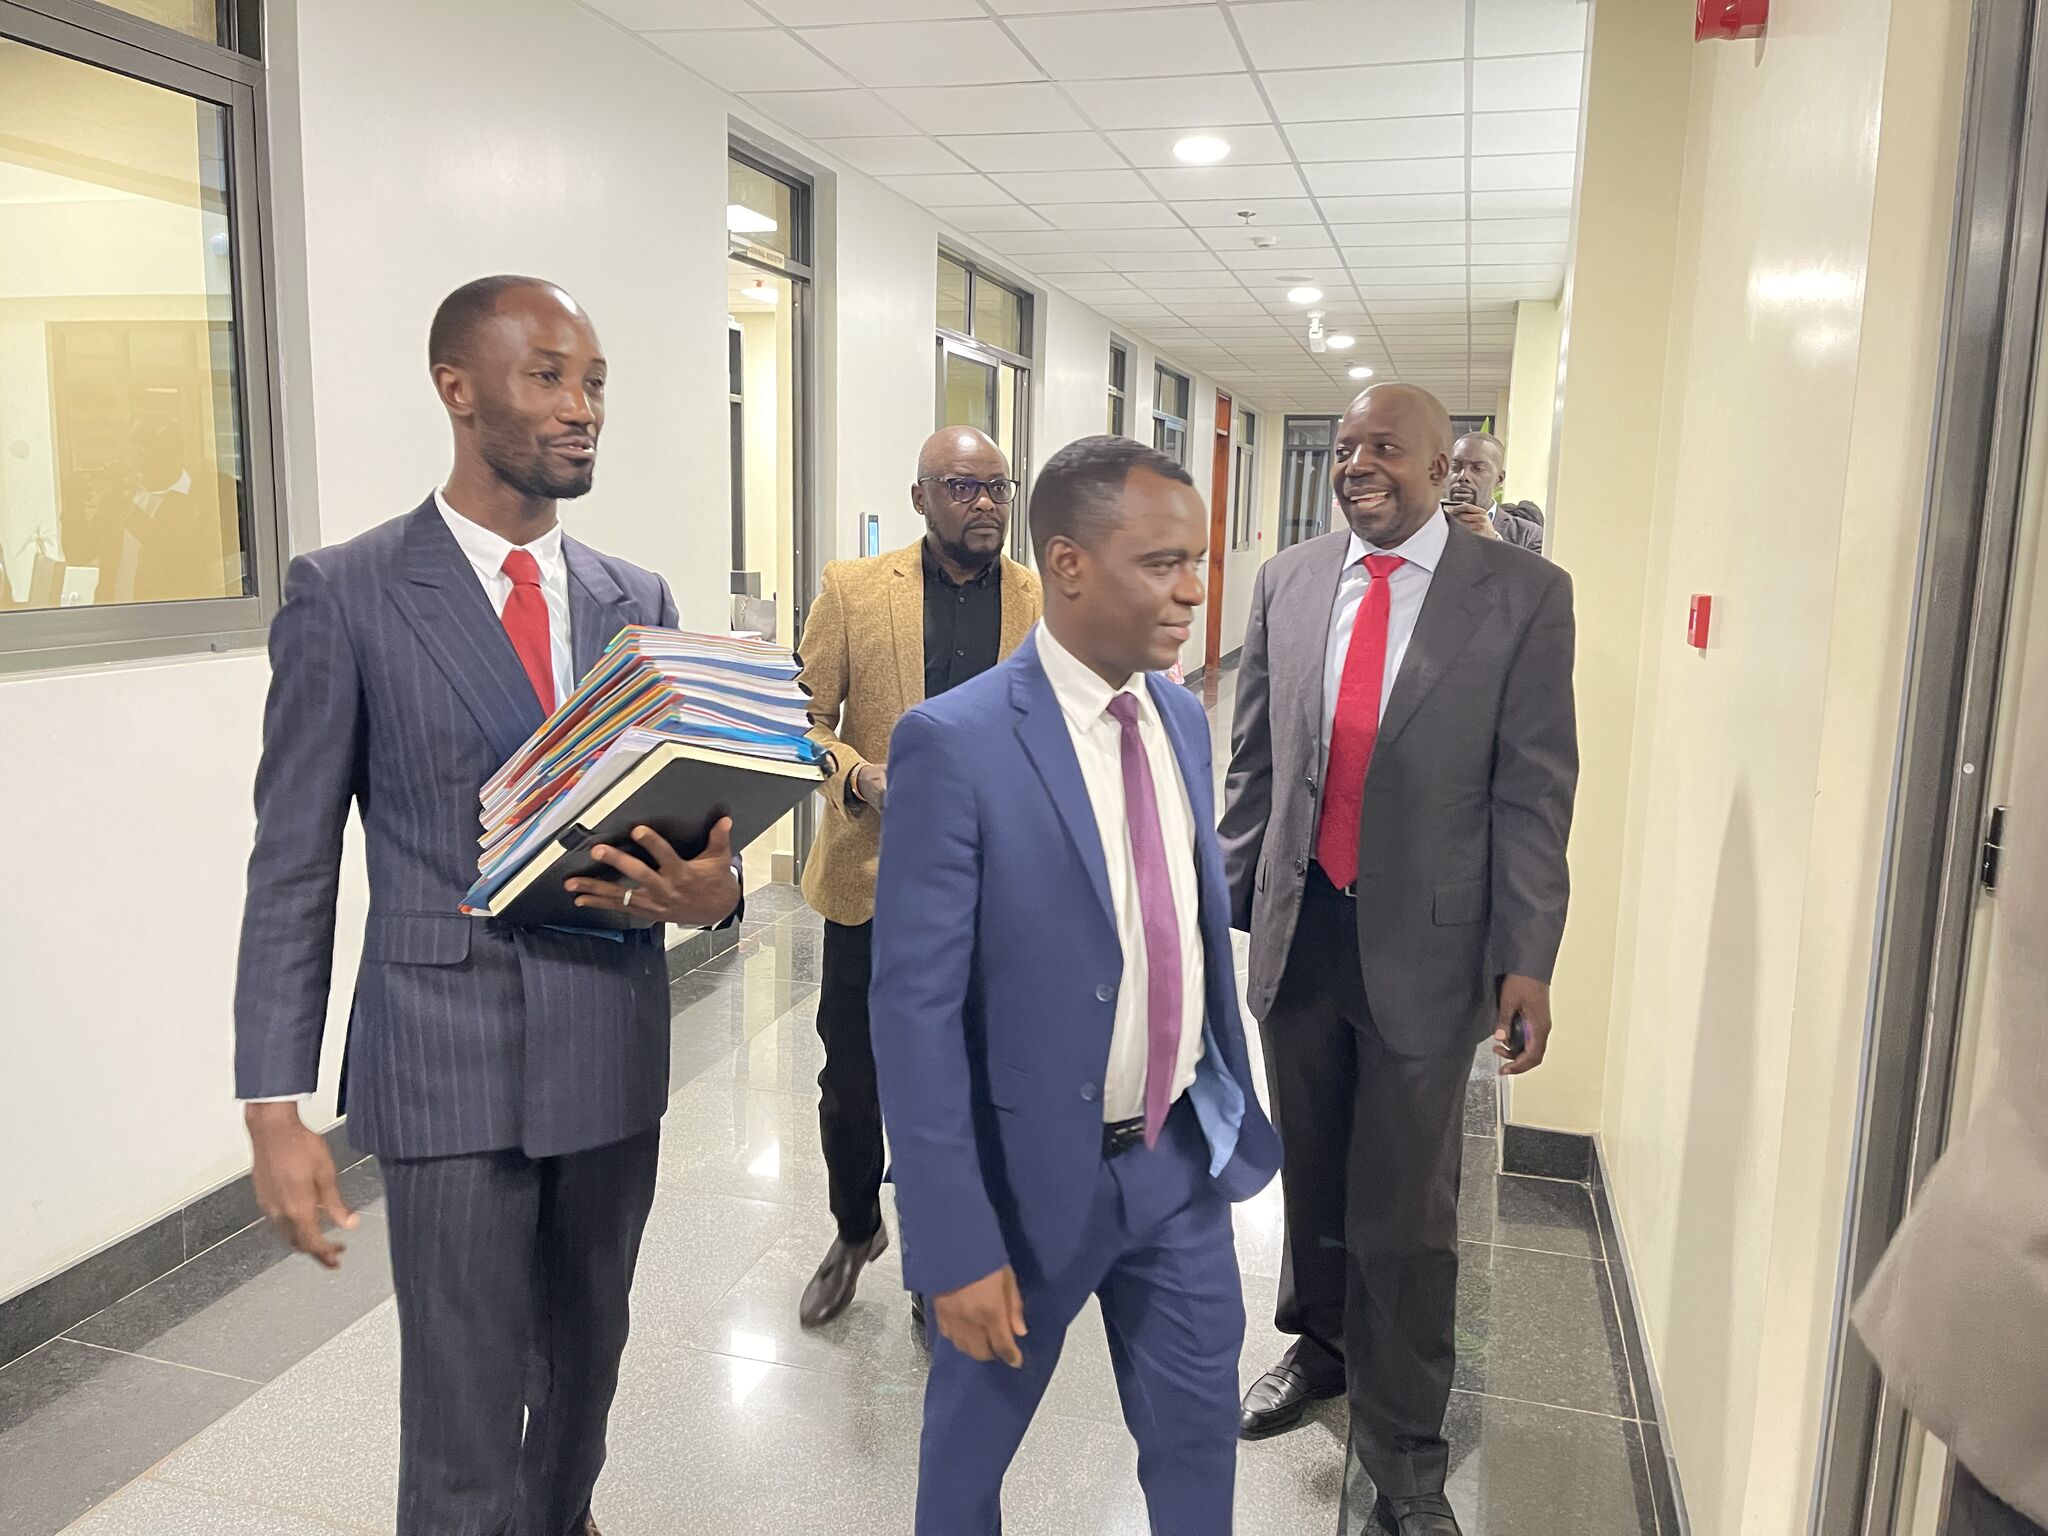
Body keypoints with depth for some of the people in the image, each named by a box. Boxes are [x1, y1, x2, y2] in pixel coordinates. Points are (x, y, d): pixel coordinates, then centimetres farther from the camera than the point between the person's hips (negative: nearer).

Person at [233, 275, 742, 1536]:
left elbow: (688, 816, 9)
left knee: (589, 1351, 22)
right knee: (465, 1412, 4)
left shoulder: (641, 604, 5)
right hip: (449, 1060, -4)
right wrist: (275, 1105, -8)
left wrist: (714, 888, -15)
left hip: (616, 1049, 4)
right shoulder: (346, 592, -6)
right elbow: (294, 864, -5)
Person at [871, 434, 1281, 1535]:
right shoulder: (955, 744, -20)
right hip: (1033, 1172, -5)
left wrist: (1232, 1114, 12)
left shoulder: (1183, 720, 1)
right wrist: (956, 1243, -18)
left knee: (1199, 1432, 21)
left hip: (1183, 1155, 6)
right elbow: (914, 1012, -19)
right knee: (974, 1437, 19)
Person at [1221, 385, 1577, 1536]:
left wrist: (1527, 962, -11)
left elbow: (1535, 790, -8)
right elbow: (1253, 760, 9)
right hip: (1299, 928, 4)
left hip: (1424, 944, -3)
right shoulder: (1288, 581, 4)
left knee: (1407, 1213, 7)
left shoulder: (1523, 595, -7)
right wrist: (1228, 899, 8)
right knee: (1310, 1172, 21)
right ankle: (1320, 1343, 46)